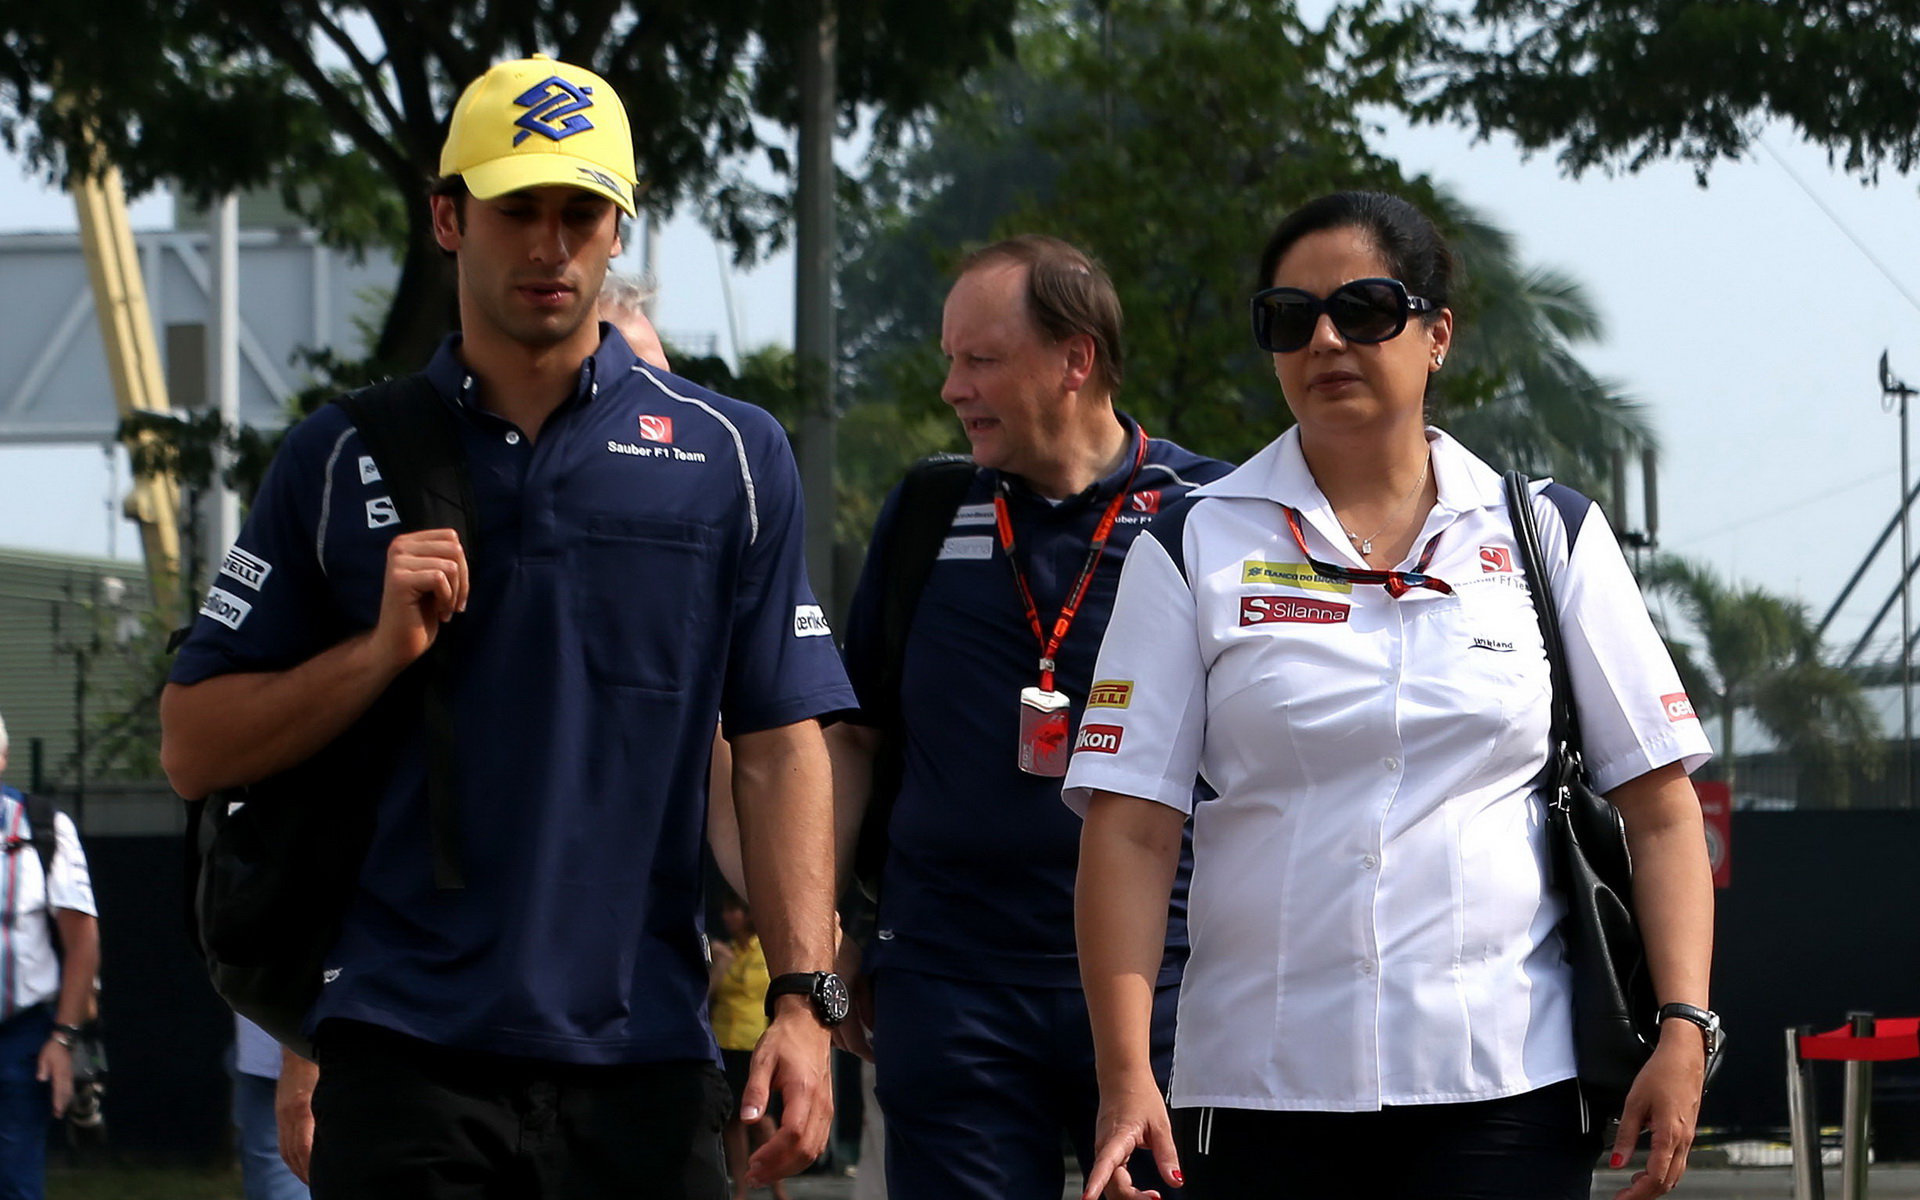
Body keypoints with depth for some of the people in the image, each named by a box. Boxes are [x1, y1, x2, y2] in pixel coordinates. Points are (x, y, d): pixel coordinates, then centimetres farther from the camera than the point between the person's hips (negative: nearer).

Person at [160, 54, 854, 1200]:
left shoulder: (731, 456, 9)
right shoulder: (342, 460, 9)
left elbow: (781, 745, 6)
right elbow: (194, 746, 8)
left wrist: (802, 996, -4)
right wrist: (383, 647, -7)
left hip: (644, 1061, 0)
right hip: (406, 1053, 0)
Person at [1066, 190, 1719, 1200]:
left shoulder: (1549, 536, 9)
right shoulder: (1196, 548, 7)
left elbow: (1659, 810, 8)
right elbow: (1130, 828, 1)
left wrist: (1682, 1032, -3)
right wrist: (1124, 1076, -10)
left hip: (1504, 1083, 0)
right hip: (1261, 1087, 0)